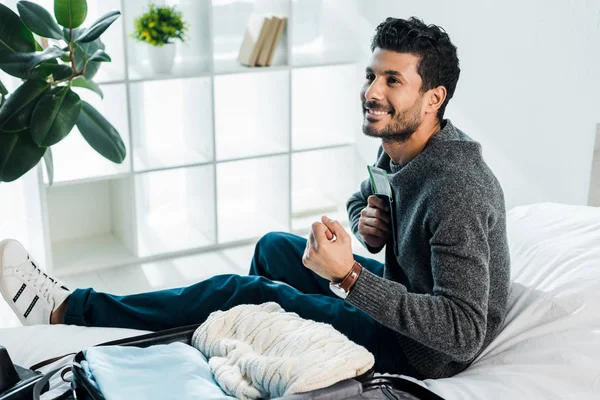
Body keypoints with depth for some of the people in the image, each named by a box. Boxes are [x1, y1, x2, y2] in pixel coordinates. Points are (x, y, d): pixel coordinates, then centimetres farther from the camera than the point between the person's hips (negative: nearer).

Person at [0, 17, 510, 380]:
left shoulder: (456, 190, -32)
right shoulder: (399, 148, -4)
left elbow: (462, 333, -35)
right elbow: (360, 200, 17)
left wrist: (350, 275, -39)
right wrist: (366, 221, -8)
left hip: (427, 351, -8)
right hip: (405, 288, 8)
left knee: (243, 292, -10)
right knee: (273, 247, 15)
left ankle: (66, 309, 4)